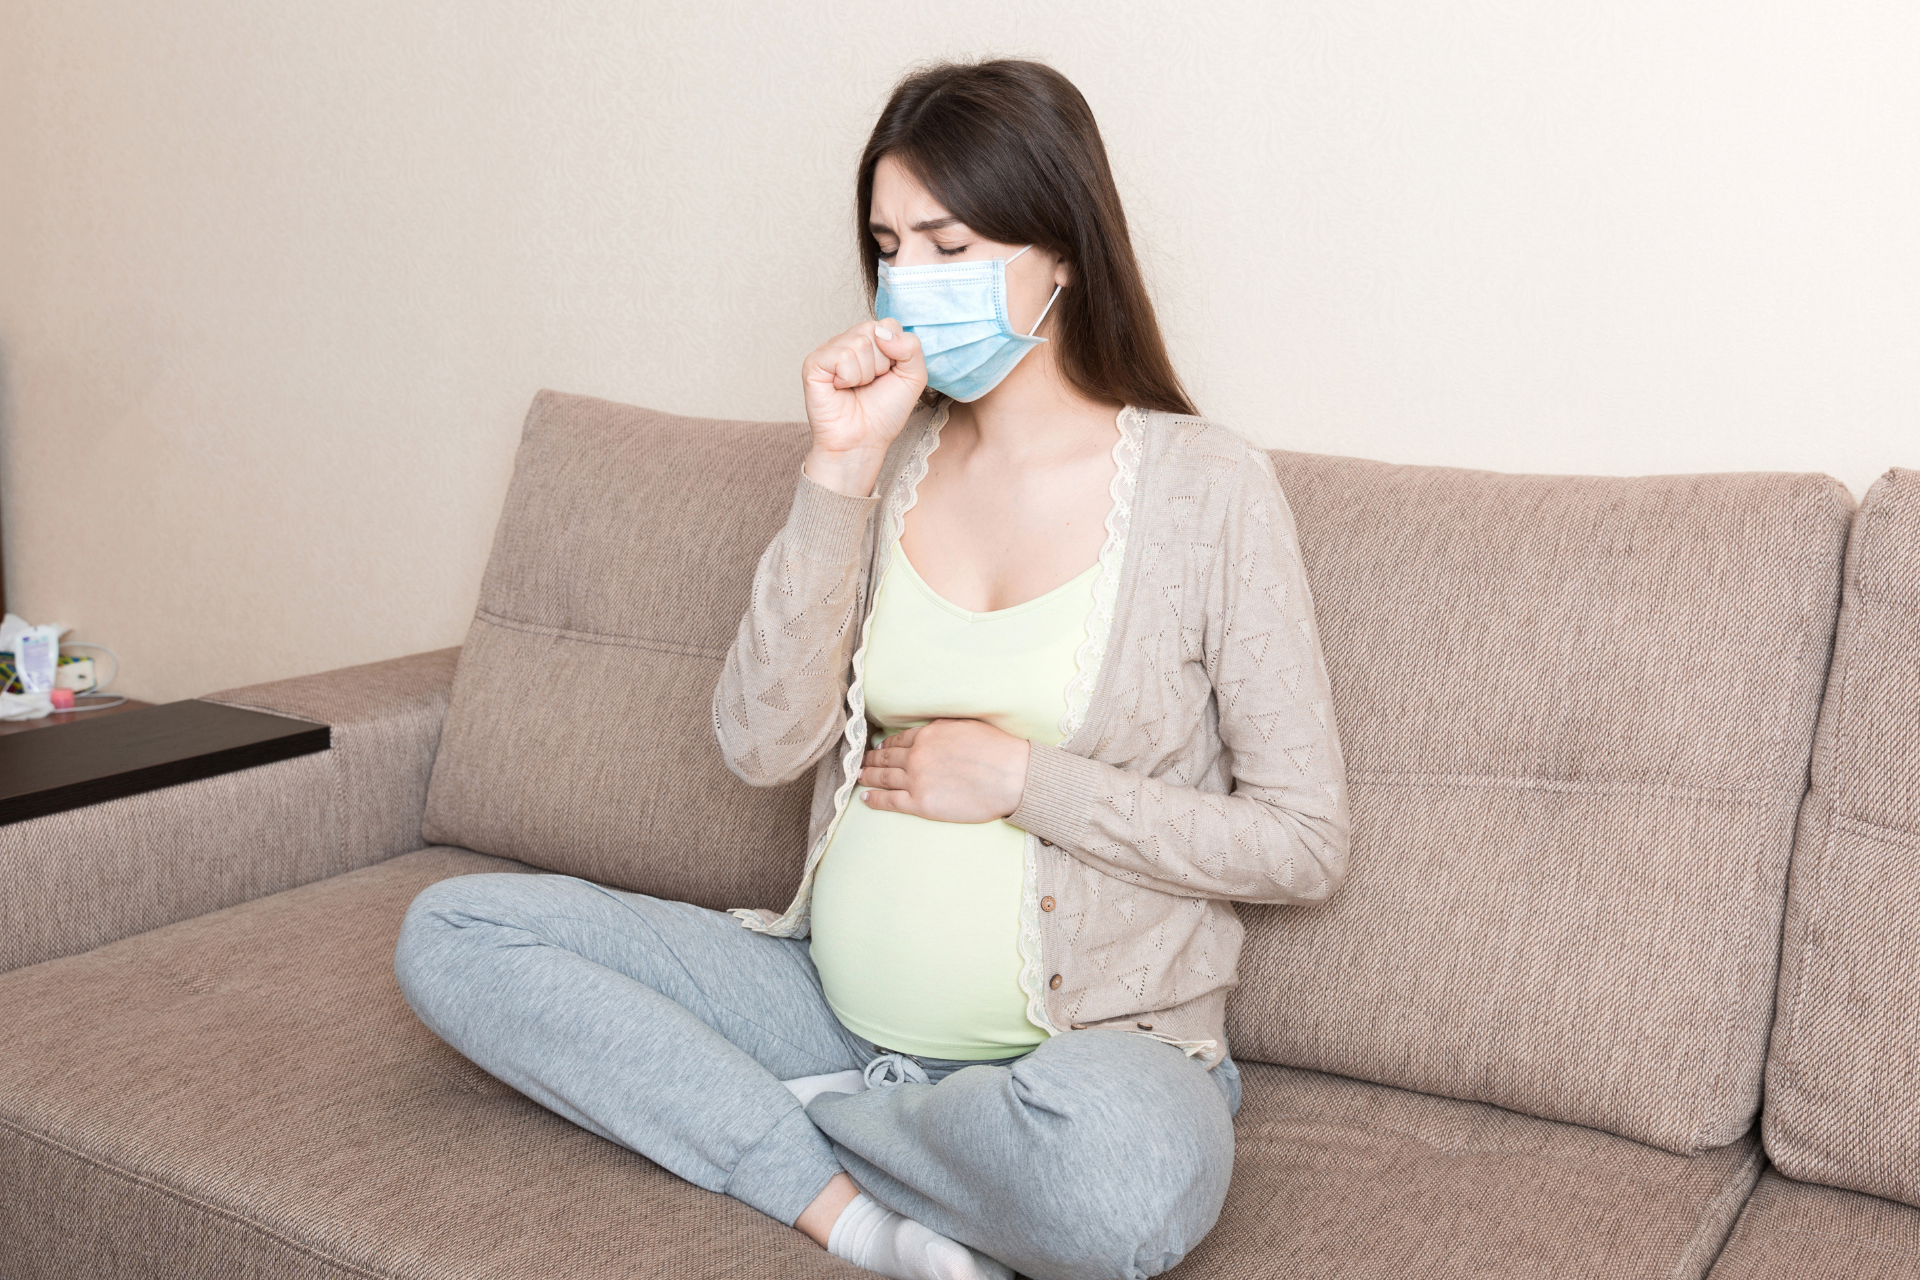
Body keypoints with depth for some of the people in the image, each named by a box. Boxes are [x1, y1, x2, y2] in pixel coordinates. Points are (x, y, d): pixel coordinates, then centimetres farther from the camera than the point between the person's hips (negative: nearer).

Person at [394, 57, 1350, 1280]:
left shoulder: (1206, 485, -7)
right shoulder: (889, 456, 5)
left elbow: (1305, 843, -7)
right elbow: (763, 745, -7)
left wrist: (1020, 780, -12)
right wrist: (839, 472, -15)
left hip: (1090, 1034, -4)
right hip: (841, 999, 4)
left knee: (1122, 1170, -39)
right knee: (451, 931, -7)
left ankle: (797, 1115, -7)